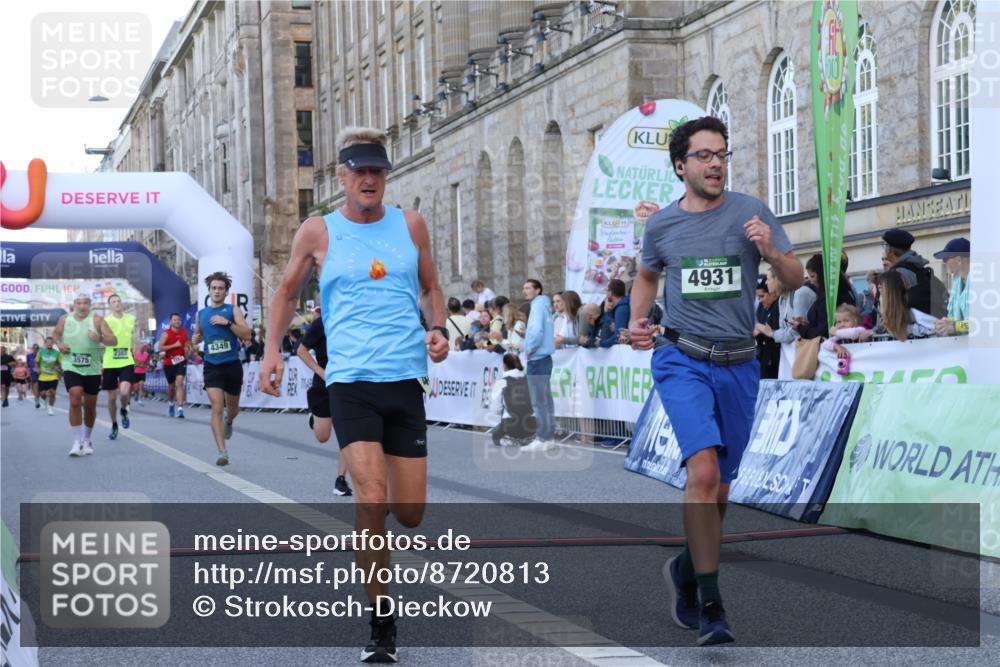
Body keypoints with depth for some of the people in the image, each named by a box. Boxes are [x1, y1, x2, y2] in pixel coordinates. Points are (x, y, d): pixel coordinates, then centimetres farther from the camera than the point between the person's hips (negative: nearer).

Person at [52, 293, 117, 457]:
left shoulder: (97, 320, -4)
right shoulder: (65, 319, 2)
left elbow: (114, 340, -9)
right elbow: (56, 333, 22)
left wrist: (99, 338, -28)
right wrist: (59, 344, 1)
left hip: (92, 369, 1)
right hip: (71, 368, 0)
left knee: (90, 406, 10)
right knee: (75, 400, -19)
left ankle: (87, 440, 31)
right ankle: (77, 442, -15)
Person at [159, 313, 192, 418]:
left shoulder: (184, 332, 3)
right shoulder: (166, 333, -9)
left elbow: (187, 342, 22)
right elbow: (160, 348, -17)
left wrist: (188, 348, 0)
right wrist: (174, 345, -22)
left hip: (181, 361, 1)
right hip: (169, 362, -1)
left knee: (180, 383, -17)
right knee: (171, 385, 14)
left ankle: (180, 409, -25)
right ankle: (171, 403, 44)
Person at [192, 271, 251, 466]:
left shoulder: (233, 310, 0)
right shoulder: (201, 314, 8)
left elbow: (247, 334, -9)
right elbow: (198, 334, 25)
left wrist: (227, 323, -20)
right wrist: (195, 339, 2)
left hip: (232, 365, 0)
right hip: (212, 367, 0)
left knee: (232, 408, 16)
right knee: (217, 408, -15)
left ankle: (229, 422, 54)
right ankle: (222, 452, -18)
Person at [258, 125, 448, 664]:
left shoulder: (410, 225, 9)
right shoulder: (318, 232, 4)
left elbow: (430, 288, 20)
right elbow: (287, 291, 16)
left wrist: (437, 328, 0)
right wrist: (272, 349, 4)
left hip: (406, 379, 2)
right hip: (351, 381, -2)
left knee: (410, 513, 4)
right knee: (371, 498, -18)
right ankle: (381, 624, -6)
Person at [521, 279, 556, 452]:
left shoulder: (537, 306, -12)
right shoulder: (544, 306, 16)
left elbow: (537, 330, -24)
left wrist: (530, 348, -12)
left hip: (537, 359, -10)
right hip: (544, 358, 10)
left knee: (539, 402, -7)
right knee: (546, 399, 11)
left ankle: (542, 439, -7)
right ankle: (549, 437, 14)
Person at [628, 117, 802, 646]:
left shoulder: (751, 212, 0)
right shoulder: (661, 225, 3)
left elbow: (796, 280, 0)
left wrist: (770, 251, -19)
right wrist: (637, 321, 6)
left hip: (738, 366, 2)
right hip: (683, 360, -2)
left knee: (718, 492, 11)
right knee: (704, 471, -22)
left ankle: (685, 571, 38)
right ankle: (710, 606, -18)